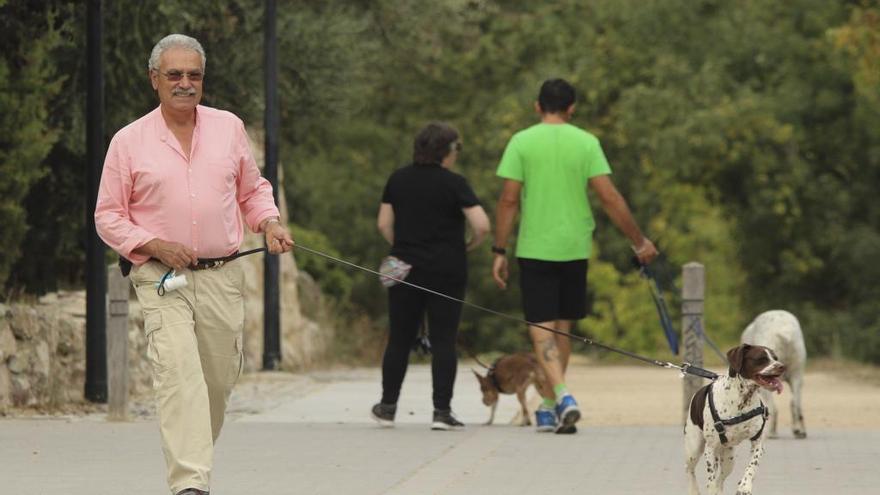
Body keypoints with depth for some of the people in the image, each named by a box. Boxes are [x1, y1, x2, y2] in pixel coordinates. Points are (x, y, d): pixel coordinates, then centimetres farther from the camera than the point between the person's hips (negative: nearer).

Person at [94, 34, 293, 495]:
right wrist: (155, 245, -12)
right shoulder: (129, 141, 1)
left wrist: (269, 222, 0)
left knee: (219, 379, 8)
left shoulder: (229, 127, 9)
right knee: (179, 374, -19)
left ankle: (193, 455, 32)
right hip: (161, 281, -3)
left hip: (223, 278, 3)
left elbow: (253, 189, 21)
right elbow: (108, 216, 3)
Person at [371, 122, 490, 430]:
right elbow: (482, 226, -15)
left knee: (400, 339, 11)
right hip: (446, 271, -4)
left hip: (406, 268, 4)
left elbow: (384, 224, 6)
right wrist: (469, 245, 4)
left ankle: (387, 407, 15)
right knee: (443, 341, 0)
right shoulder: (453, 183, -9)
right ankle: (442, 411, -2)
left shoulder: (398, 180, 5)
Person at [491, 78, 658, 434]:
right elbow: (609, 198, -4)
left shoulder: (522, 142, -3)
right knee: (562, 326, 15)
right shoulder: (586, 143, 0)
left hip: (535, 249, -2)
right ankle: (551, 408, 23)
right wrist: (639, 241, 4)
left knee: (542, 328, -2)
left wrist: (499, 251, 0)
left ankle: (562, 396, -22)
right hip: (575, 248, 2)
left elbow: (508, 200, -6)